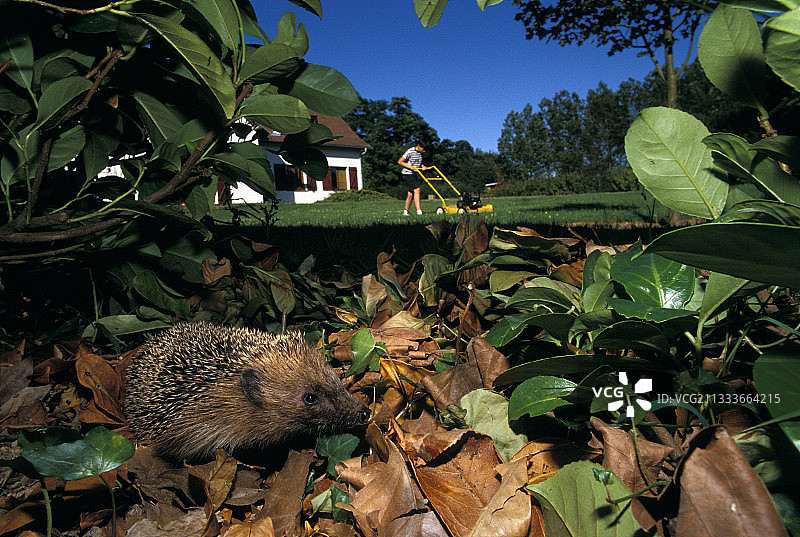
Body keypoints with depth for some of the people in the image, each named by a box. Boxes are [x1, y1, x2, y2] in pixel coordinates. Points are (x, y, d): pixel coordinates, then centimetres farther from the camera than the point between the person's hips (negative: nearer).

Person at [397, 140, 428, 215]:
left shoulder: (421, 153, 8)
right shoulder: (410, 151, -14)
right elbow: (400, 161, -11)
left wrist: (423, 166, 3)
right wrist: (410, 167, -20)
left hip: (414, 174, 8)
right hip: (407, 174, -8)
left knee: (411, 193, 6)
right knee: (416, 189, -18)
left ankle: (405, 211, 13)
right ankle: (419, 210, -22)